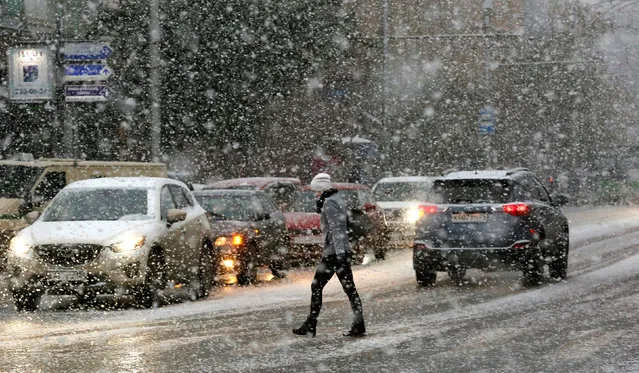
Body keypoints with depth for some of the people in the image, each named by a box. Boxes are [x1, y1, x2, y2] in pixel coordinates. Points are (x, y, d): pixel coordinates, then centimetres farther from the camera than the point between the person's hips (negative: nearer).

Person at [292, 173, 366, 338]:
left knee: (316, 287, 0)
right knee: (349, 288, 4)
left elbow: (335, 228, -22)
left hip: (333, 251, -9)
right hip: (343, 250, 9)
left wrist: (339, 252, -27)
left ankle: (310, 326, 3)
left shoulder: (329, 203, -12)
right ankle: (358, 326, 0)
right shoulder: (337, 200, 16)